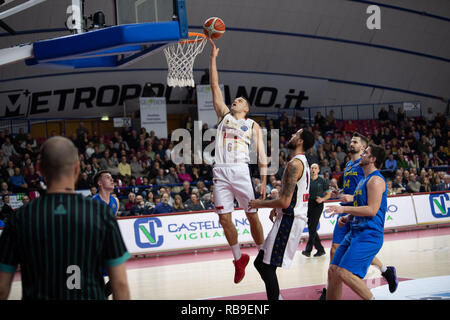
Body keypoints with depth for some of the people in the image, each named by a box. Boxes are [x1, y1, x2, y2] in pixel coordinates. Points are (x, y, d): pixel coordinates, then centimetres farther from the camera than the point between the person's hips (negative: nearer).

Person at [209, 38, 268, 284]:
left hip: (241, 171, -2)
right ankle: (238, 258, 16)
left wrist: (264, 180, -6)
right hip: (220, 172, 2)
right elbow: (215, 86, 13)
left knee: (252, 216, 0)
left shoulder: (253, 126, 12)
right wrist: (213, 57, 8)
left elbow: (261, 153, 5)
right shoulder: (223, 115, 17)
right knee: (224, 218, 1)